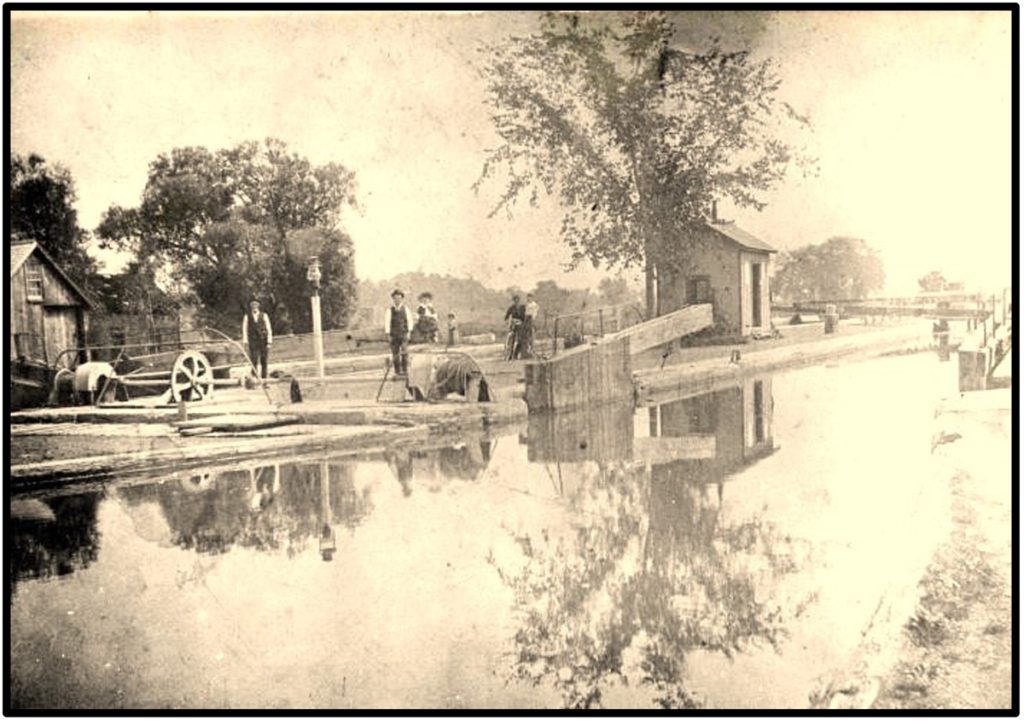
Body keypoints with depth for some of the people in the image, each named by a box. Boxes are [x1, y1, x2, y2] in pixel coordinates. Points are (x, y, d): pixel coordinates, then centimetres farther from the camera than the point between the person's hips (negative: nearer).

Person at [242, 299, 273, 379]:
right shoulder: (247, 317, 4)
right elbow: (244, 329, 3)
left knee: (264, 361, 1)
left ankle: (264, 378, 7)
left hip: (263, 340, 1)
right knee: (253, 361, -8)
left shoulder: (264, 315, 3)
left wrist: (269, 341, -7)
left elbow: (269, 328, 1)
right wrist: (245, 341, -7)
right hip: (253, 341, -1)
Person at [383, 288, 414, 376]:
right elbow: (387, 322, 0)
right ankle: (397, 371, 8)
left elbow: (409, 321, 6)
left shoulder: (406, 309, 6)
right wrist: (388, 334, -5)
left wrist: (409, 332, -4)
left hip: (404, 334, 0)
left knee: (405, 352, -14)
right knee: (395, 354, 2)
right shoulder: (390, 311, 3)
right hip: (393, 335, 0)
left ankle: (405, 370, -10)